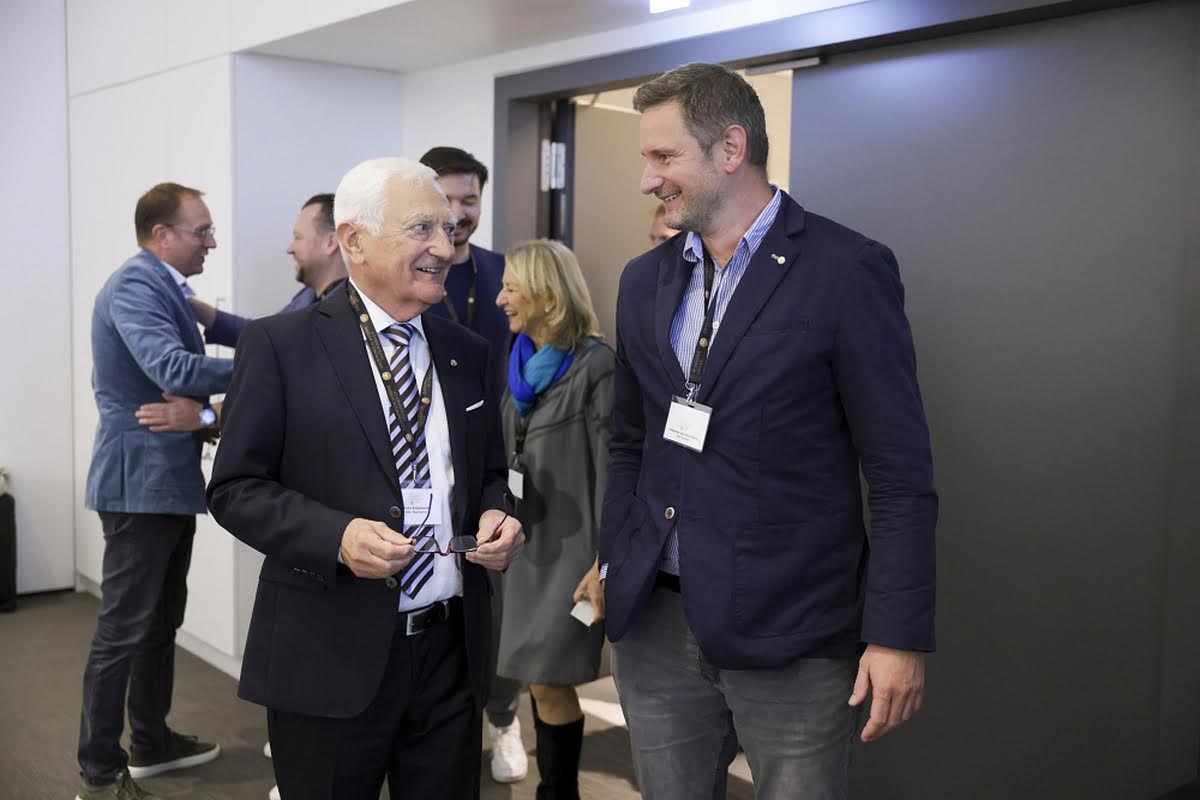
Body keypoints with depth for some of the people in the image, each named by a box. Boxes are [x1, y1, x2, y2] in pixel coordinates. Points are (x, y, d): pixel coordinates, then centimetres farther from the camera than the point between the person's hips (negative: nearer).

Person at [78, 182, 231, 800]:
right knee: (123, 630, -2)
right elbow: (174, 371, -31)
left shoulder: (163, 287, 15)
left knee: (162, 620, 19)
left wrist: (201, 417, 5)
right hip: (139, 481, -10)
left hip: (169, 480, 10)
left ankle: (151, 741, 33)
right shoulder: (134, 284, -17)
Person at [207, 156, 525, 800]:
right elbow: (236, 488, -7)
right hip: (331, 660, -4)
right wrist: (337, 536, -22)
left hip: (453, 651, 5)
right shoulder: (280, 345, -5)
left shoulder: (467, 354, 10)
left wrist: (496, 517, -4)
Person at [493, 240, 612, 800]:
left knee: (549, 682, -4)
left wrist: (606, 564, -19)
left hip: (573, 546, -7)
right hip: (530, 542, 7)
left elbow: (614, 472, -16)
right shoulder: (523, 364, 9)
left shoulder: (596, 366, -14)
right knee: (539, 681, 12)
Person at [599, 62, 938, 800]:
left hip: (790, 631, -5)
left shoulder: (847, 271, -9)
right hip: (654, 622, 5)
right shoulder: (645, 281, 9)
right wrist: (613, 568, 11)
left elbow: (901, 474, -9)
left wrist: (899, 635, -11)